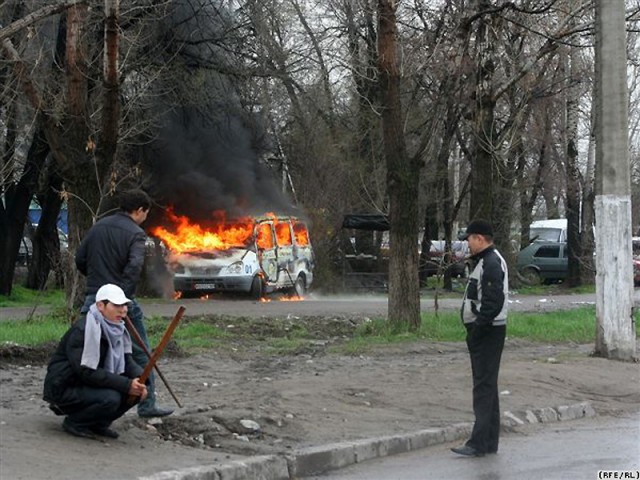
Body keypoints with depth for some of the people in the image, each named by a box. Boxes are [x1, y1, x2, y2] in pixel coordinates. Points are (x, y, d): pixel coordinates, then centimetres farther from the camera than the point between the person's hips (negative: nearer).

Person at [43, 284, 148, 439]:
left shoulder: (116, 328, 3)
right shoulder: (82, 330, -24)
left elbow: (126, 360, 1)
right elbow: (87, 372, -29)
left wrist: (139, 378, -22)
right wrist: (126, 384, -31)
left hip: (88, 385, 8)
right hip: (64, 388, -8)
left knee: (137, 390, -7)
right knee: (110, 398, -31)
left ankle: (97, 423, 8)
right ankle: (73, 422, -6)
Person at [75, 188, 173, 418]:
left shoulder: (98, 227, 11)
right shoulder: (135, 233, -8)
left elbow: (80, 259, 14)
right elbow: (134, 267, -22)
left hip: (94, 298, 5)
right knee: (141, 354, 7)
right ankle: (147, 405, 12)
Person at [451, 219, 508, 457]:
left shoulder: (492, 264, -16)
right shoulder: (484, 261, 18)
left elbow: (493, 302, -25)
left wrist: (477, 328, -22)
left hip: (487, 332, -11)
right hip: (484, 332, 11)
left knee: (484, 386, -11)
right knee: (487, 386, 13)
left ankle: (478, 444, -13)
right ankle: (489, 442, 19)